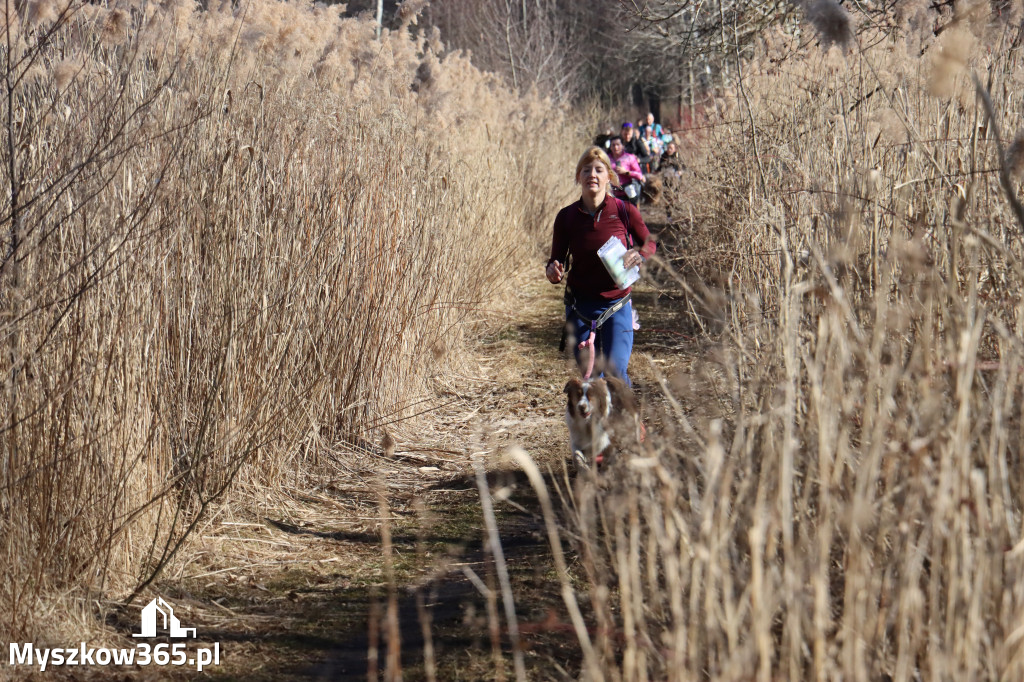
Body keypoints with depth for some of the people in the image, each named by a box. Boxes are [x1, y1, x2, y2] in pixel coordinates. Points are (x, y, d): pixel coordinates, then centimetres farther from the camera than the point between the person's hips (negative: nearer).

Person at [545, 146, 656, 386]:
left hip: (617, 306, -2)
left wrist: (639, 255, -16)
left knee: (615, 371, -12)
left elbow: (649, 244, 8)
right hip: (580, 306, 2)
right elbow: (557, 260, 4)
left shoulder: (624, 211, -7)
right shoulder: (566, 217, -3)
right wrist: (553, 272, -20)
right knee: (588, 376, 5)